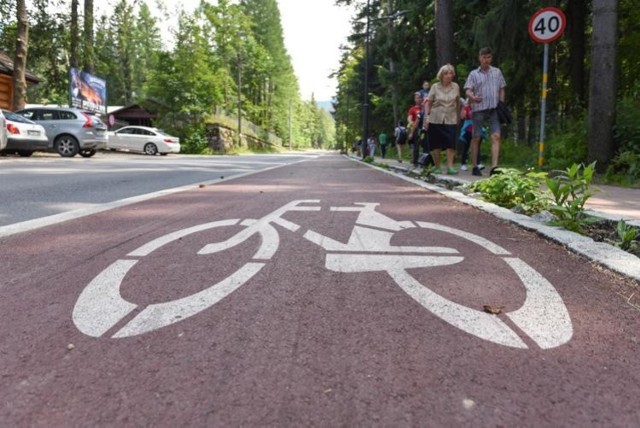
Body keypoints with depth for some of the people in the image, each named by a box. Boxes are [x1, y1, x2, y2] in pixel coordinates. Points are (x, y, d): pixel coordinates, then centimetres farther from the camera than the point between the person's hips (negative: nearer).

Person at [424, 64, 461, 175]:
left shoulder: (456, 86, 4)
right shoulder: (435, 87, 0)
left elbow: (458, 103, 13)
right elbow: (429, 103, 2)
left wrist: (458, 117, 16)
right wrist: (426, 117, -4)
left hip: (450, 119, 1)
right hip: (435, 119, -1)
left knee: (451, 143, -11)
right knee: (436, 144, 2)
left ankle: (450, 167, -10)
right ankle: (437, 167, 15)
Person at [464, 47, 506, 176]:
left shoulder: (497, 72, 14)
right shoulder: (474, 74, 6)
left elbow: (502, 89, 17)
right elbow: (468, 91, -4)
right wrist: (473, 97, -27)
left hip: (494, 109, 2)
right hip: (478, 109, -1)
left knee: (496, 137, -11)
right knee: (476, 138, 2)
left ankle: (494, 167, -16)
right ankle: (475, 167, 10)